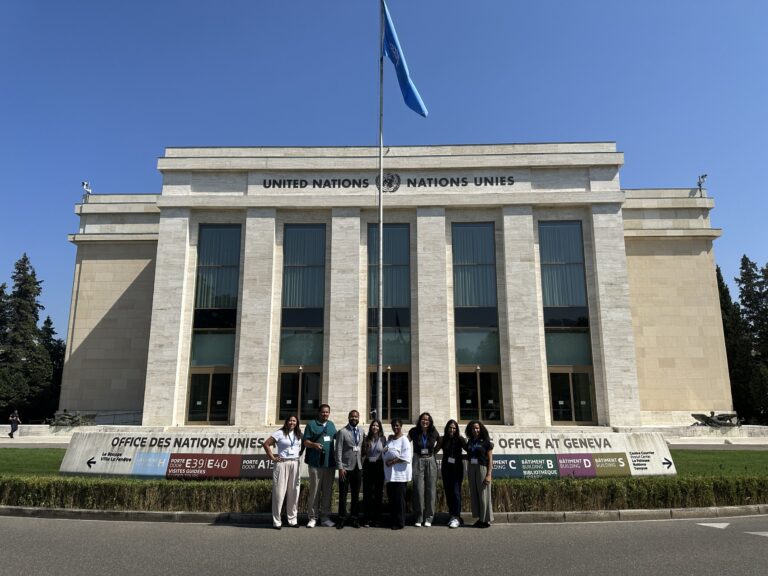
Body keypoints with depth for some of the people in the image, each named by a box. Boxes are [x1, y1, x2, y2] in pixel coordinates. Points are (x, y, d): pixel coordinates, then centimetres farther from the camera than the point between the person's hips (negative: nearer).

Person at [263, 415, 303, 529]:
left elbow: (302, 447, 24)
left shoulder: (299, 435, 11)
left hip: (295, 464, 5)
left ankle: (292, 520, 18)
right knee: (279, 492, -2)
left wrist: (298, 455, 7)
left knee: (293, 492, 8)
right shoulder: (280, 433, -4)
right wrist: (272, 457, -7)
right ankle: (276, 521, 6)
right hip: (282, 464, -5)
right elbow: (266, 444, -6)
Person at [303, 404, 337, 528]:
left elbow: (336, 437, 24)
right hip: (316, 463, -4)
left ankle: (325, 517, 15)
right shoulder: (311, 425, 2)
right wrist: (314, 444, -22)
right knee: (314, 491, -1)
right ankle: (313, 518, 7)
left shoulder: (331, 425, 16)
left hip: (330, 463, 4)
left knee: (327, 491, 8)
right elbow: (306, 442, -2)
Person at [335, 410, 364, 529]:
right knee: (343, 494, 2)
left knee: (356, 494, 9)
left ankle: (354, 518, 20)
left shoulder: (362, 432, 9)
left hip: (358, 467, 4)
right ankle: (342, 519, 13)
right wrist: (340, 467, -12)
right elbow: (338, 451, -7)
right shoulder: (342, 432, -4)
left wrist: (362, 464, 5)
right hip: (346, 467, -4)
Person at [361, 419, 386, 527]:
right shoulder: (366, 439, 2)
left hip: (379, 466, 1)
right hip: (368, 466, 0)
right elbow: (363, 453, 5)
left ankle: (376, 518, 17)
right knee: (367, 492, 0)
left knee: (378, 492, 7)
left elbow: (386, 452, 9)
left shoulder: (383, 439, 3)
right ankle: (366, 519, 6)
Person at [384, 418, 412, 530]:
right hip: (390, 474, 7)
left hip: (400, 474, -7)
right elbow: (386, 454, 20)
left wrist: (393, 461, -14)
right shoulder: (390, 439, 16)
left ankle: (400, 523, 5)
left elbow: (406, 457, -14)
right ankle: (393, 520, 18)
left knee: (399, 499, -3)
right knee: (391, 498, 9)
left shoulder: (404, 439, -6)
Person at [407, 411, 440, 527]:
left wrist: (433, 452, 13)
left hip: (430, 462, 1)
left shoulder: (434, 433, 2)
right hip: (418, 461, -1)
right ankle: (418, 518, 3)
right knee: (419, 489, -5)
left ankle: (428, 518, 7)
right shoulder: (414, 432, -1)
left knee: (430, 489, 0)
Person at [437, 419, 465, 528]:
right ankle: (452, 515, 15)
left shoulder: (460, 439, 0)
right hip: (446, 468, 3)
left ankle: (456, 517, -7)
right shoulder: (443, 439, 7)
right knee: (448, 492, 4)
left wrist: (460, 456, -8)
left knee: (456, 492, -9)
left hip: (457, 468, -3)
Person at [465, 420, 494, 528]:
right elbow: (468, 456, 13)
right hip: (471, 468, 5)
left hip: (482, 468, -5)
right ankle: (479, 518, 14)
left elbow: (490, 459, -5)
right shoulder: (470, 441, 11)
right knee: (474, 494, 5)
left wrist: (488, 474, -12)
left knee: (483, 494, -2)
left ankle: (486, 520, 7)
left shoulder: (485, 442, -3)